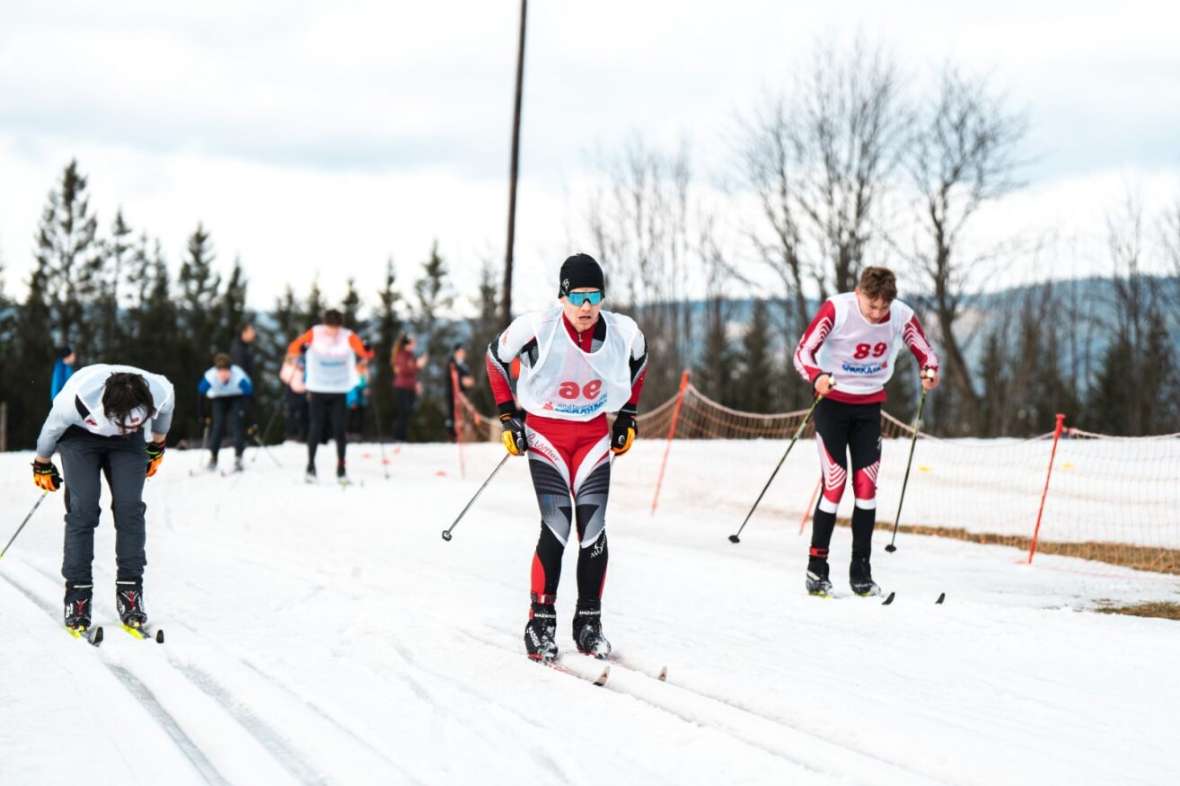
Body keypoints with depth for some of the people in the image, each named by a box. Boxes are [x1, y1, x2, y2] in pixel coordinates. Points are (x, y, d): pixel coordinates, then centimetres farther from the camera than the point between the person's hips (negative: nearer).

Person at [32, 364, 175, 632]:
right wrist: (42, 465, 0)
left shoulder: (161, 392, -32)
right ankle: (77, 595, -9)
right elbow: (52, 428, -16)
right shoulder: (77, 399, -40)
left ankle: (130, 592, -7)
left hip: (127, 445, 2)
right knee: (82, 510, -15)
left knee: (130, 508, -13)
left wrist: (157, 447, 11)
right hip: (80, 434, -2)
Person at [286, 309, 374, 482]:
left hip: (339, 391, 0)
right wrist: (301, 348, -35)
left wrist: (367, 351, -40)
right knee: (316, 428, -3)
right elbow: (294, 348, -12)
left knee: (339, 429, -4)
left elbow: (365, 352, -16)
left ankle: (341, 469, 4)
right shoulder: (314, 334, -8)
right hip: (317, 390, 0)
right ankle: (311, 466, 10)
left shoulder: (348, 337, -7)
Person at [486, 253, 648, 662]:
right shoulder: (536, 328, -21)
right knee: (557, 528, -13)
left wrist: (628, 416, 11)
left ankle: (589, 624, 9)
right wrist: (508, 416, -2)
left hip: (594, 435, 3)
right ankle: (540, 624, -3)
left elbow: (639, 360, 12)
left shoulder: (623, 333, -13)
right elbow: (496, 357, -2)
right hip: (545, 432, -3)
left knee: (594, 531, -3)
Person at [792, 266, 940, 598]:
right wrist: (818, 376, -41)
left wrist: (930, 373, -22)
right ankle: (816, 567, 1)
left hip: (869, 407, 3)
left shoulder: (902, 316, -11)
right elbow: (803, 352, -20)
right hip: (832, 403, -3)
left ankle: (861, 571, 7)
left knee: (866, 485, -1)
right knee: (834, 484, -10)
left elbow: (926, 353, 1)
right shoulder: (837, 309, -21)